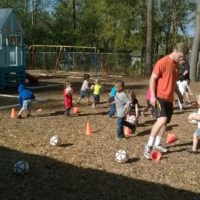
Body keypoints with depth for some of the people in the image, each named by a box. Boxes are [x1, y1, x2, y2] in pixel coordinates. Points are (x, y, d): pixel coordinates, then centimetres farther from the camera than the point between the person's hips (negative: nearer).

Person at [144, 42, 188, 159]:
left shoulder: (176, 64, 13)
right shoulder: (162, 62, -13)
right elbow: (153, 79, -14)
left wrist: (179, 94, 28)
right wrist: (152, 96, -20)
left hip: (169, 98, 9)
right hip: (159, 97, -9)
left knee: (165, 122, 13)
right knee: (162, 120, -24)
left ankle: (157, 144, 29)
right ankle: (149, 146, -15)